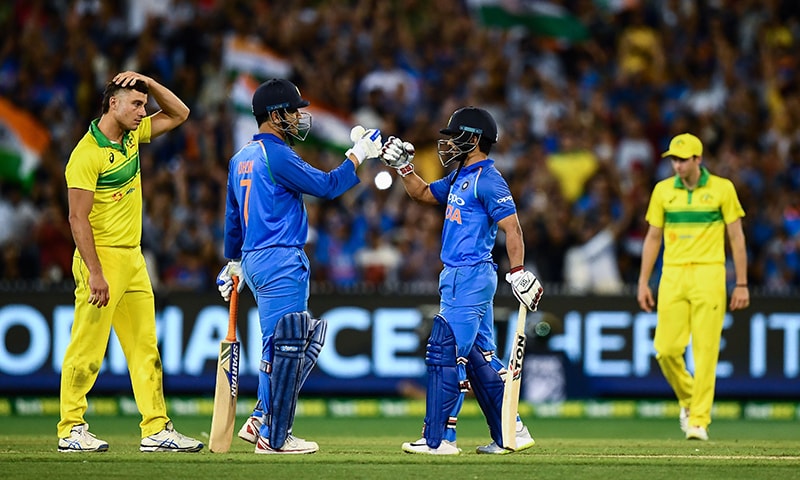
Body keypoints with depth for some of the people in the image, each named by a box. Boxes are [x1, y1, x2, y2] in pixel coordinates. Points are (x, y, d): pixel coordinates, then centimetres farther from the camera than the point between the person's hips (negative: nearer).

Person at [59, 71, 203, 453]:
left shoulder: (132, 136, 11)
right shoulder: (87, 154, -15)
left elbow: (179, 114, 21)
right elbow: (78, 218, -18)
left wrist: (148, 82, 5)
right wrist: (95, 274, -22)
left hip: (133, 260, 9)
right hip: (102, 258, -9)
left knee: (145, 348, 7)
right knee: (87, 349, -5)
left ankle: (157, 429, 8)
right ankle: (71, 430, 2)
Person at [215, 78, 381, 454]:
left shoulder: (241, 159, 16)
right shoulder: (276, 155, -13)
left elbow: (232, 216, 22)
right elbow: (325, 186, -13)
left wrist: (233, 262, 29)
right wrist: (358, 156, -2)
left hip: (253, 261, 10)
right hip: (280, 262, -10)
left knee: (307, 338, 14)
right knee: (284, 347, -5)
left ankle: (261, 422, 10)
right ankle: (274, 438, -2)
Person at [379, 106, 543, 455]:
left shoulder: (488, 179, -13)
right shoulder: (460, 177, 16)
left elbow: (512, 227, -19)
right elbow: (423, 193, 30)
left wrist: (518, 272, -26)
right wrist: (402, 165, 14)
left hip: (470, 278, -10)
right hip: (457, 278, 10)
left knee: (445, 351, -10)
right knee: (479, 357, 11)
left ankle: (438, 438, -10)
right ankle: (510, 434, 14)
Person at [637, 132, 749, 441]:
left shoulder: (722, 189, 1)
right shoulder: (663, 190, 9)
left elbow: (737, 238, 3)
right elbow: (653, 238, 14)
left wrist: (741, 284, 0)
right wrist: (643, 282, 8)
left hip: (709, 275, -3)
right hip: (672, 275, 3)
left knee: (705, 351, -7)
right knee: (666, 349, -4)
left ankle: (699, 421, -2)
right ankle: (688, 399, 23)